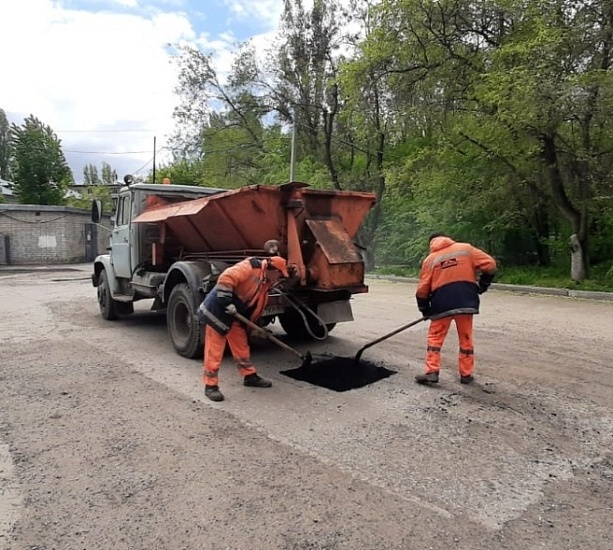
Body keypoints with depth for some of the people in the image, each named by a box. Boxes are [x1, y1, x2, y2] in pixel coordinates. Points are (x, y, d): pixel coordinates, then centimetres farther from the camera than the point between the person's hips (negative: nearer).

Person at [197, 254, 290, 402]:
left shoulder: (266, 283, 9)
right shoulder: (249, 267, -21)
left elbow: (257, 305, 17)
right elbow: (225, 279, -30)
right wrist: (227, 303, -29)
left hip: (235, 316, 9)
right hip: (217, 311, -9)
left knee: (241, 345, 16)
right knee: (214, 349, -4)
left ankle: (250, 376, 29)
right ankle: (211, 385, 4)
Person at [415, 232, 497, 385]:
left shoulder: (430, 259, 9)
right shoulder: (466, 248, 9)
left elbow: (422, 289, 7)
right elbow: (490, 265, 3)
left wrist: (425, 309, 18)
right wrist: (483, 284, 16)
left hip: (442, 303, -1)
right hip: (465, 300, 1)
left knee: (435, 337, 11)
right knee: (466, 338, 14)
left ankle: (431, 372, 5)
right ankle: (466, 374, 20)